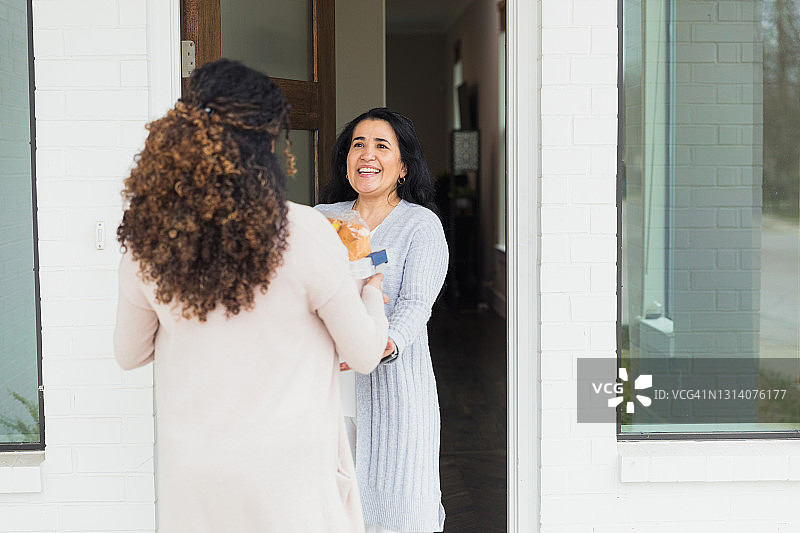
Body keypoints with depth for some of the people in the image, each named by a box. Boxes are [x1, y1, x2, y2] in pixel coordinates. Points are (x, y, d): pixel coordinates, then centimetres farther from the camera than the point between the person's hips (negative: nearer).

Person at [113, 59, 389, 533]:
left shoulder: (147, 239, -7)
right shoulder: (306, 233, -17)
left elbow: (130, 354, 8)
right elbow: (365, 356, -6)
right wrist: (372, 293, 15)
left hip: (190, 476, 3)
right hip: (287, 474, -3)